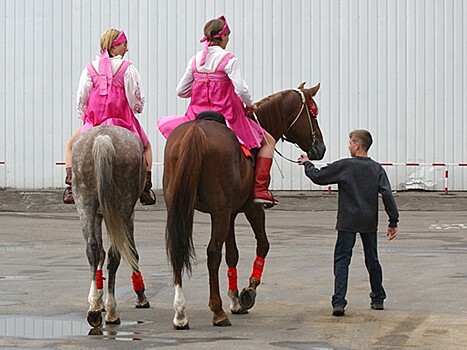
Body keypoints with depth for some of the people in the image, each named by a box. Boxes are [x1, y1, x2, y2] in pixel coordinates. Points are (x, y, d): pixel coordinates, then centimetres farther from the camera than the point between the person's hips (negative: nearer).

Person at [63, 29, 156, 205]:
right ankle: (145, 188, 13)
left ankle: (71, 187, 9)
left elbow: (81, 99, 2)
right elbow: (136, 99, -5)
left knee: (71, 146, 25)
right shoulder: (128, 68, -7)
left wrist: (84, 116, 19)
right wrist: (137, 109, 17)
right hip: (123, 121, -1)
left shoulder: (90, 68, 0)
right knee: (145, 147, 25)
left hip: (94, 121, 1)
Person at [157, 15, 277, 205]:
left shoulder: (195, 59, 4)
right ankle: (260, 189, -4)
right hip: (226, 116, -5)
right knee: (268, 141, 10)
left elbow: (181, 91, 6)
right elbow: (241, 89, -20)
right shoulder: (228, 59, -11)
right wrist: (250, 105, 0)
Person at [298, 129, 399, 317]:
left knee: (342, 260, -2)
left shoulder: (344, 166, -8)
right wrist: (393, 221, 0)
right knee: (372, 260, 17)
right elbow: (387, 195, -3)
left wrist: (307, 164, 16)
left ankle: (339, 302, -14)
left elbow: (318, 177, -3)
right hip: (369, 223, 4)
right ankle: (378, 299, 27)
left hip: (347, 222, -3)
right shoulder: (377, 168, 2)